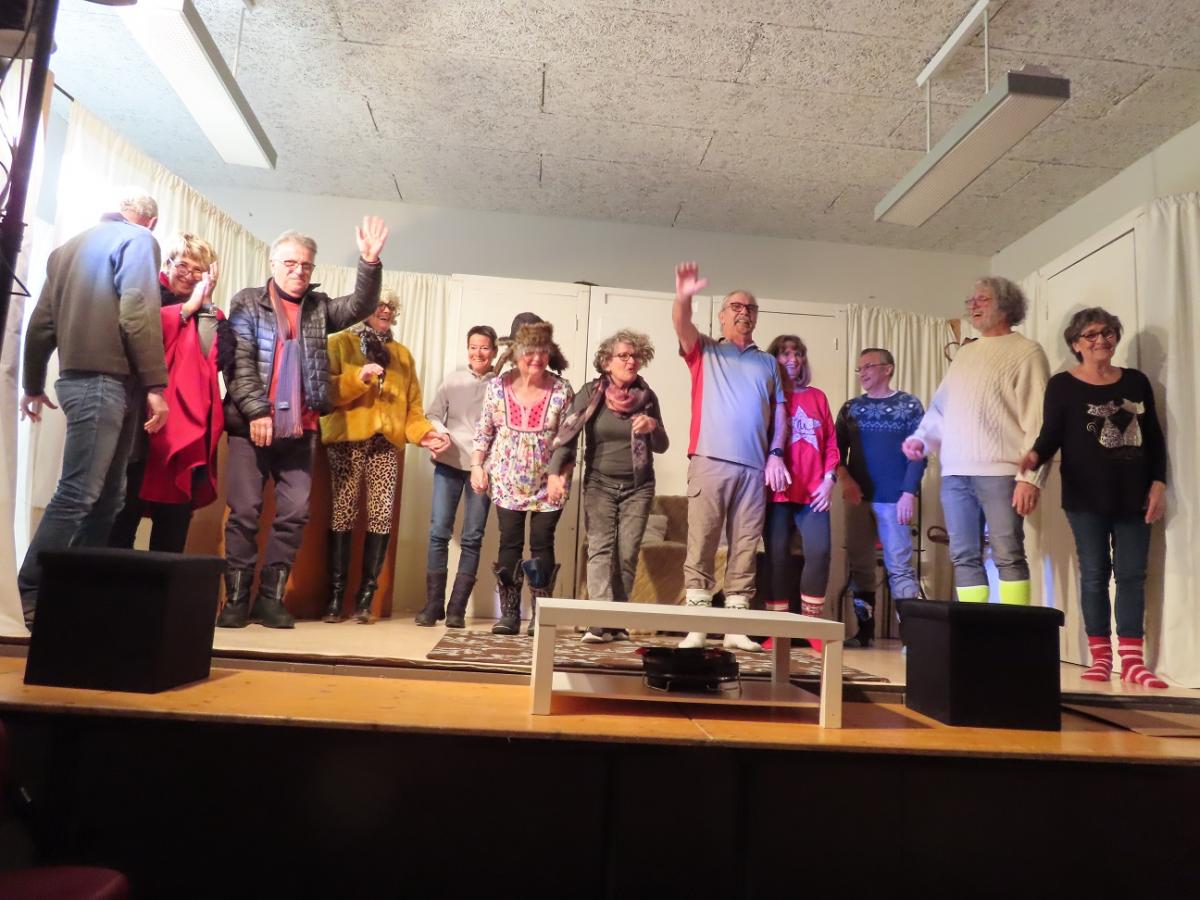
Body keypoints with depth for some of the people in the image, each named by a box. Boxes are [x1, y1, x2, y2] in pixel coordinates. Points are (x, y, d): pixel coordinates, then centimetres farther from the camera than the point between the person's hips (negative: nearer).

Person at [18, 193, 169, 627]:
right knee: (78, 494, -9)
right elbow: (137, 315, -14)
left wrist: (33, 386, 25)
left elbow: (41, 323, 20)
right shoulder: (139, 240, 0)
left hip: (77, 377, 8)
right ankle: (30, 596, -8)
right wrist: (156, 385, -15)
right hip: (106, 379, -8)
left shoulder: (68, 247, 23)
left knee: (105, 497, 8)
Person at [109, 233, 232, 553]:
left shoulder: (208, 314, 18)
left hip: (188, 427, 3)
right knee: (124, 513, -3)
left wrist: (203, 303, 0)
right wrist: (187, 307, -5)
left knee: (175, 520, 5)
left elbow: (218, 358, -1)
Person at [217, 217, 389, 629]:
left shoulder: (319, 307, 14)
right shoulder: (247, 302, 5)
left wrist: (369, 262, -16)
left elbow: (362, 306, -1)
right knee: (244, 511, 0)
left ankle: (271, 596, 12)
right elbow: (240, 362, -3)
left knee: (294, 513, 2)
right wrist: (256, 410, -14)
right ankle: (236, 597, 10)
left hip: (300, 429, 3)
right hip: (251, 425, -3)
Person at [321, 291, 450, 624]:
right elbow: (324, 389, -2)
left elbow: (412, 405, 16)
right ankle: (336, 595, 0)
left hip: (386, 442, 3)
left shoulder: (402, 354, 23)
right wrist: (357, 378, -16)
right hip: (346, 438, -3)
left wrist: (425, 432, -1)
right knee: (343, 512, -7)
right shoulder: (340, 343, 11)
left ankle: (366, 596, 1)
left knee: (382, 515, -6)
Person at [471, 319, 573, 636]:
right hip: (508, 480, 2)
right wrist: (477, 466, -2)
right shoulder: (497, 386, -3)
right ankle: (509, 613, 11)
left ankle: (539, 615, 10)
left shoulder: (562, 390, -7)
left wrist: (560, 476, -13)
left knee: (542, 543, 0)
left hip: (548, 482, -1)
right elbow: (484, 431, 5)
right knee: (509, 542, 3)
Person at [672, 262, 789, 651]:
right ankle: (695, 628, 1)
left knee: (745, 549, 4)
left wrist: (776, 453, 3)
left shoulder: (768, 363, 21)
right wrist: (683, 297, -28)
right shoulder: (704, 350, 13)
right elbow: (682, 326, -7)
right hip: (710, 461, -3)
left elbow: (780, 411, 17)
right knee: (701, 546, -3)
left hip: (755, 467, 3)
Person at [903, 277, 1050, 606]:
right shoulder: (965, 352, 22)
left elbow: (1037, 420, -8)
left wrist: (1030, 476, -16)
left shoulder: (1026, 351, 1)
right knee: (964, 557, 7)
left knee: (1008, 557, -5)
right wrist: (921, 438, 5)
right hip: (954, 473, 6)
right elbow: (940, 405, 24)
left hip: (999, 472, -6)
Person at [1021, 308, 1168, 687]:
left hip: (1133, 495, 3)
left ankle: (1132, 660, 8)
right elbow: (1051, 435, -6)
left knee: (1132, 575, 3)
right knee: (1094, 573, 1)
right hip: (1086, 497, -3)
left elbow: (1154, 438, 13)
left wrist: (1158, 483, 4)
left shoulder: (1137, 381, 12)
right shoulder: (1062, 385, 1)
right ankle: (1100, 657, 8)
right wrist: (1035, 455, -27)